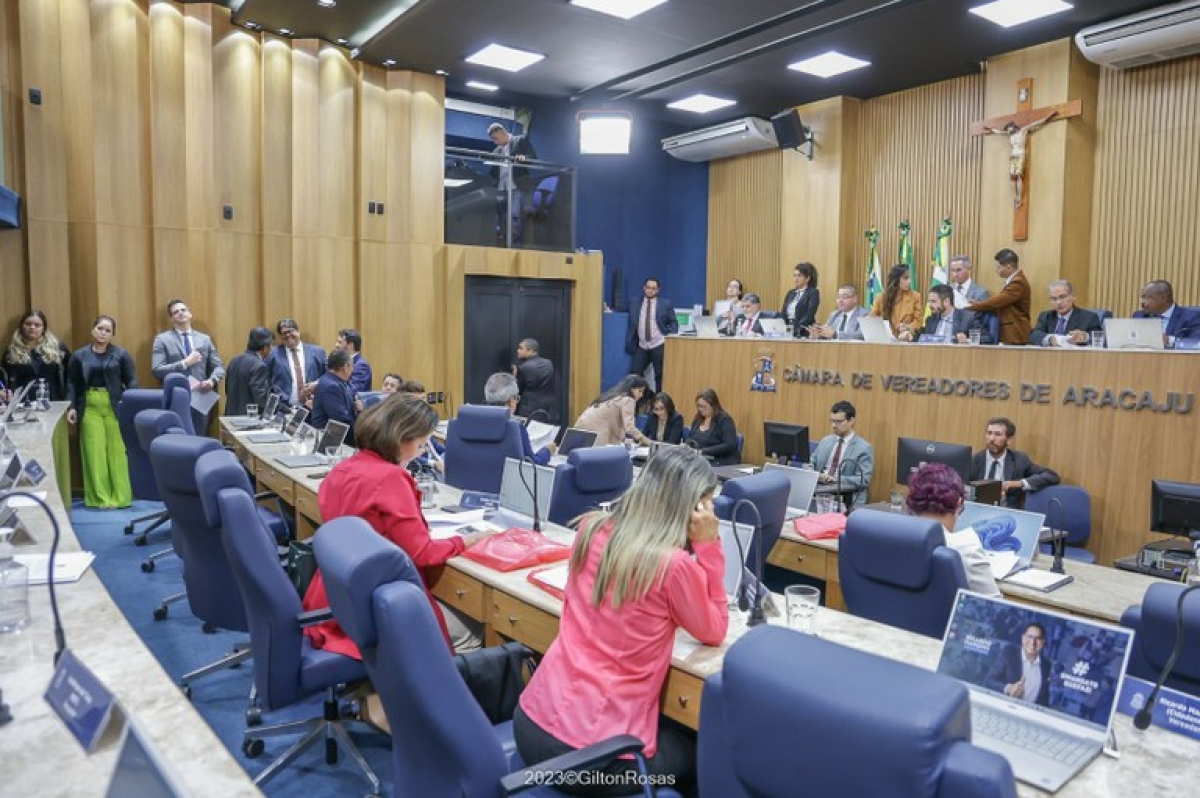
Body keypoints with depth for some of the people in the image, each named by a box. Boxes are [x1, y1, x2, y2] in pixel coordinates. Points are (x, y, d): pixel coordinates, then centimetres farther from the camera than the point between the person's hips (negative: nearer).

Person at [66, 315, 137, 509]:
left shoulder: (121, 354, 3)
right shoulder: (79, 355, 8)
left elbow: (132, 381, 0)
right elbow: (72, 383, 10)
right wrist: (72, 407, -1)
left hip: (115, 407, -2)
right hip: (89, 408, 2)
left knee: (117, 451, -1)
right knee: (95, 452, 3)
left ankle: (120, 497, 7)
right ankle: (100, 497, 9)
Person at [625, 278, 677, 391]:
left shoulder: (666, 304, 2)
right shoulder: (635, 305, 8)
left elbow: (673, 323, 4)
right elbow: (631, 326, 12)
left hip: (659, 346, -3)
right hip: (642, 347, 3)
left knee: (660, 376, 1)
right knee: (634, 374, -1)